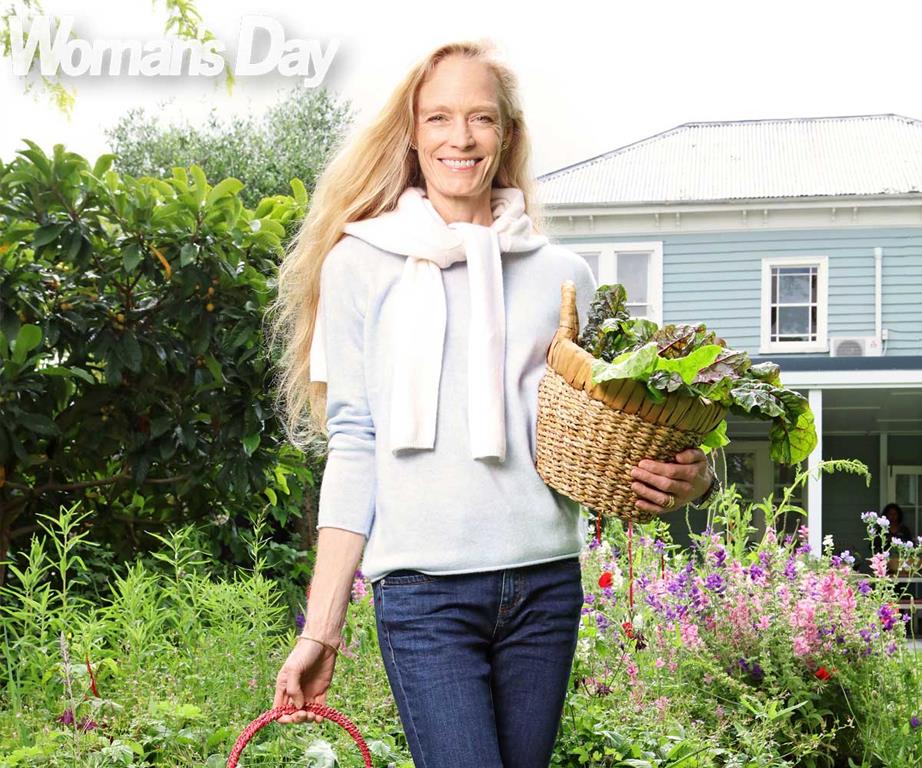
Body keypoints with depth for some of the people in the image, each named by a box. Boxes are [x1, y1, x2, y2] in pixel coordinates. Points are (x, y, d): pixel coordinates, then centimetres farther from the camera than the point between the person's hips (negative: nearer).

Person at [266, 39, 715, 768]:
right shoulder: (360, 264, 5)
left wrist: (681, 478, -7)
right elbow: (353, 448, 3)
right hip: (424, 589, -3)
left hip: (546, 581, 3)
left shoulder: (564, 275, 11)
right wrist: (321, 629, -1)